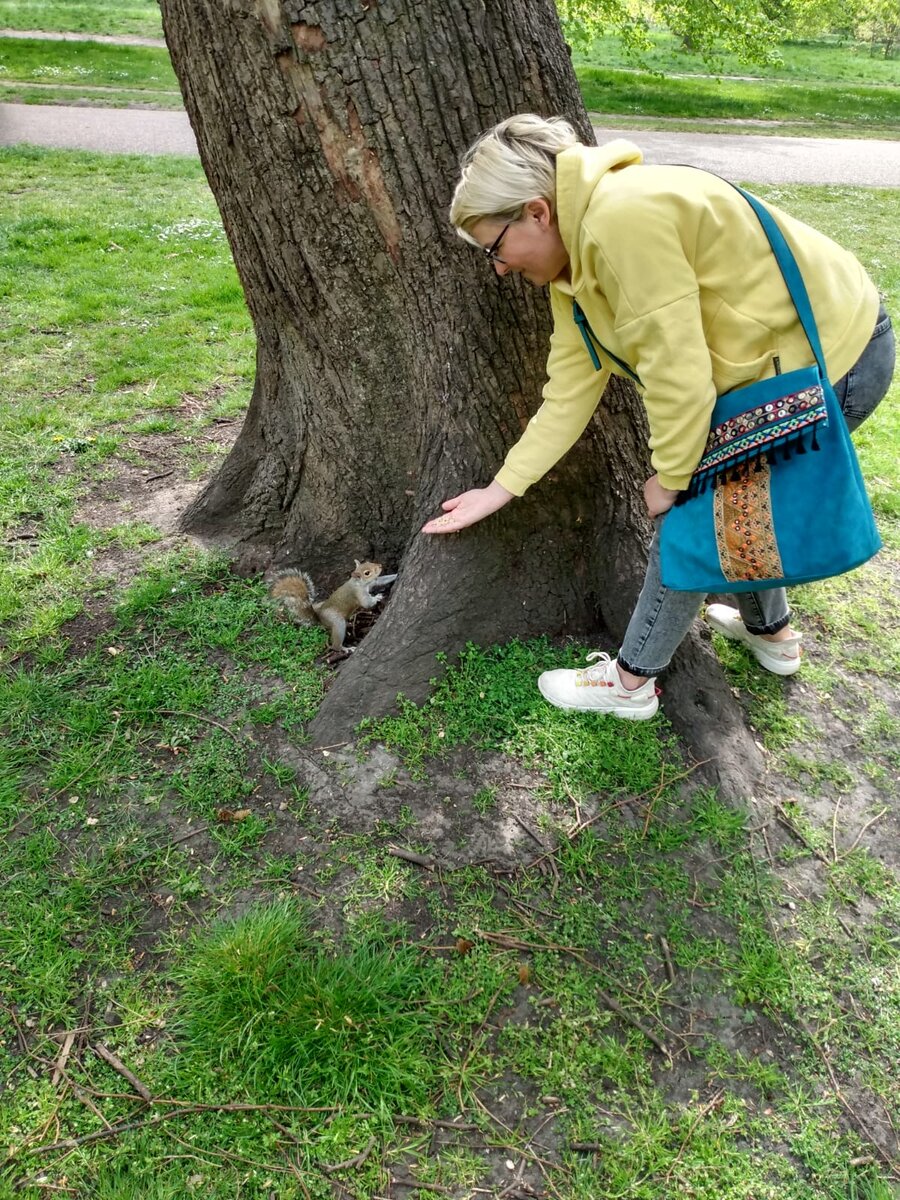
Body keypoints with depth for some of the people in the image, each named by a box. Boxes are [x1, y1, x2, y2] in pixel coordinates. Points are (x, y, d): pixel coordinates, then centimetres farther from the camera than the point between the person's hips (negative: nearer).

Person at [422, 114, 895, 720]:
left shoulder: (625, 216, -29)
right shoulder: (573, 251, 1)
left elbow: (677, 370, -27)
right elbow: (571, 389, 3)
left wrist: (671, 476, -12)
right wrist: (501, 489, 5)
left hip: (835, 357, -9)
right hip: (779, 356, 9)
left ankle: (631, 681, 15)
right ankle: (771, 630, 43)